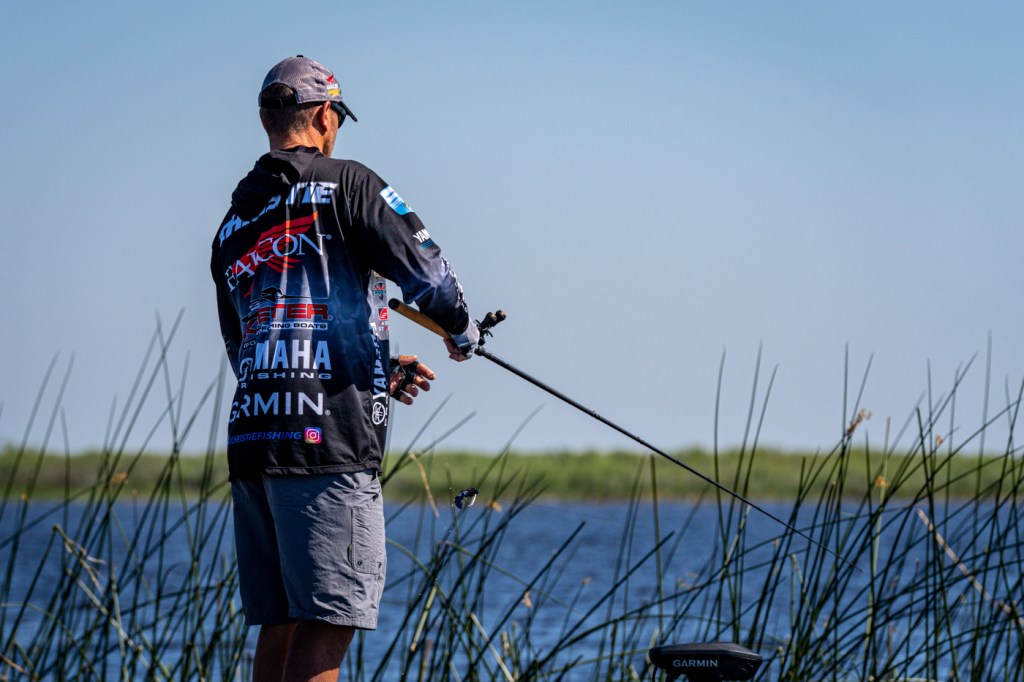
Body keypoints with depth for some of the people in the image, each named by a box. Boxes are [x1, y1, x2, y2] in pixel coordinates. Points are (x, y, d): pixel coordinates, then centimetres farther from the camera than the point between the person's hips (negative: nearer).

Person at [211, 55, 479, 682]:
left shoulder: (233, 227, 21)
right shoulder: (345, 184, -1)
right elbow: (428, 273, -7)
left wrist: (380, 373, 26)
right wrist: (463, 330, 16)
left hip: (252, 441, 7)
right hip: (328, 441, -7)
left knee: (280, 625, 11)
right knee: (327, 623, -9)